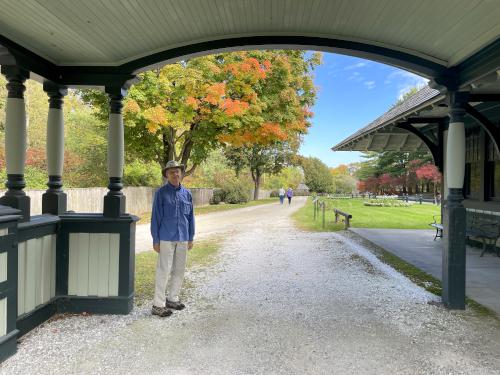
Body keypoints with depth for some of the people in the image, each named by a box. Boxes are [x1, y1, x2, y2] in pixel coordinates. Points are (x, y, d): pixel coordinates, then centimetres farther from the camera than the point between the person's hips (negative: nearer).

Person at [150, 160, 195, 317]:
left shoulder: (186, 193, 8)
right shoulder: (161, 193, -4)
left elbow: (190, 216, 12)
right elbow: (155, 217, -4)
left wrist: (191, 238, 10)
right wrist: (155, 240, -7)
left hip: (182, 239, 5)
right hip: (166, 238, -5)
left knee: (179, 270, 12)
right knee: (163, 270, -2)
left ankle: (172, 298, 27)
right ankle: (158, 305, 6)